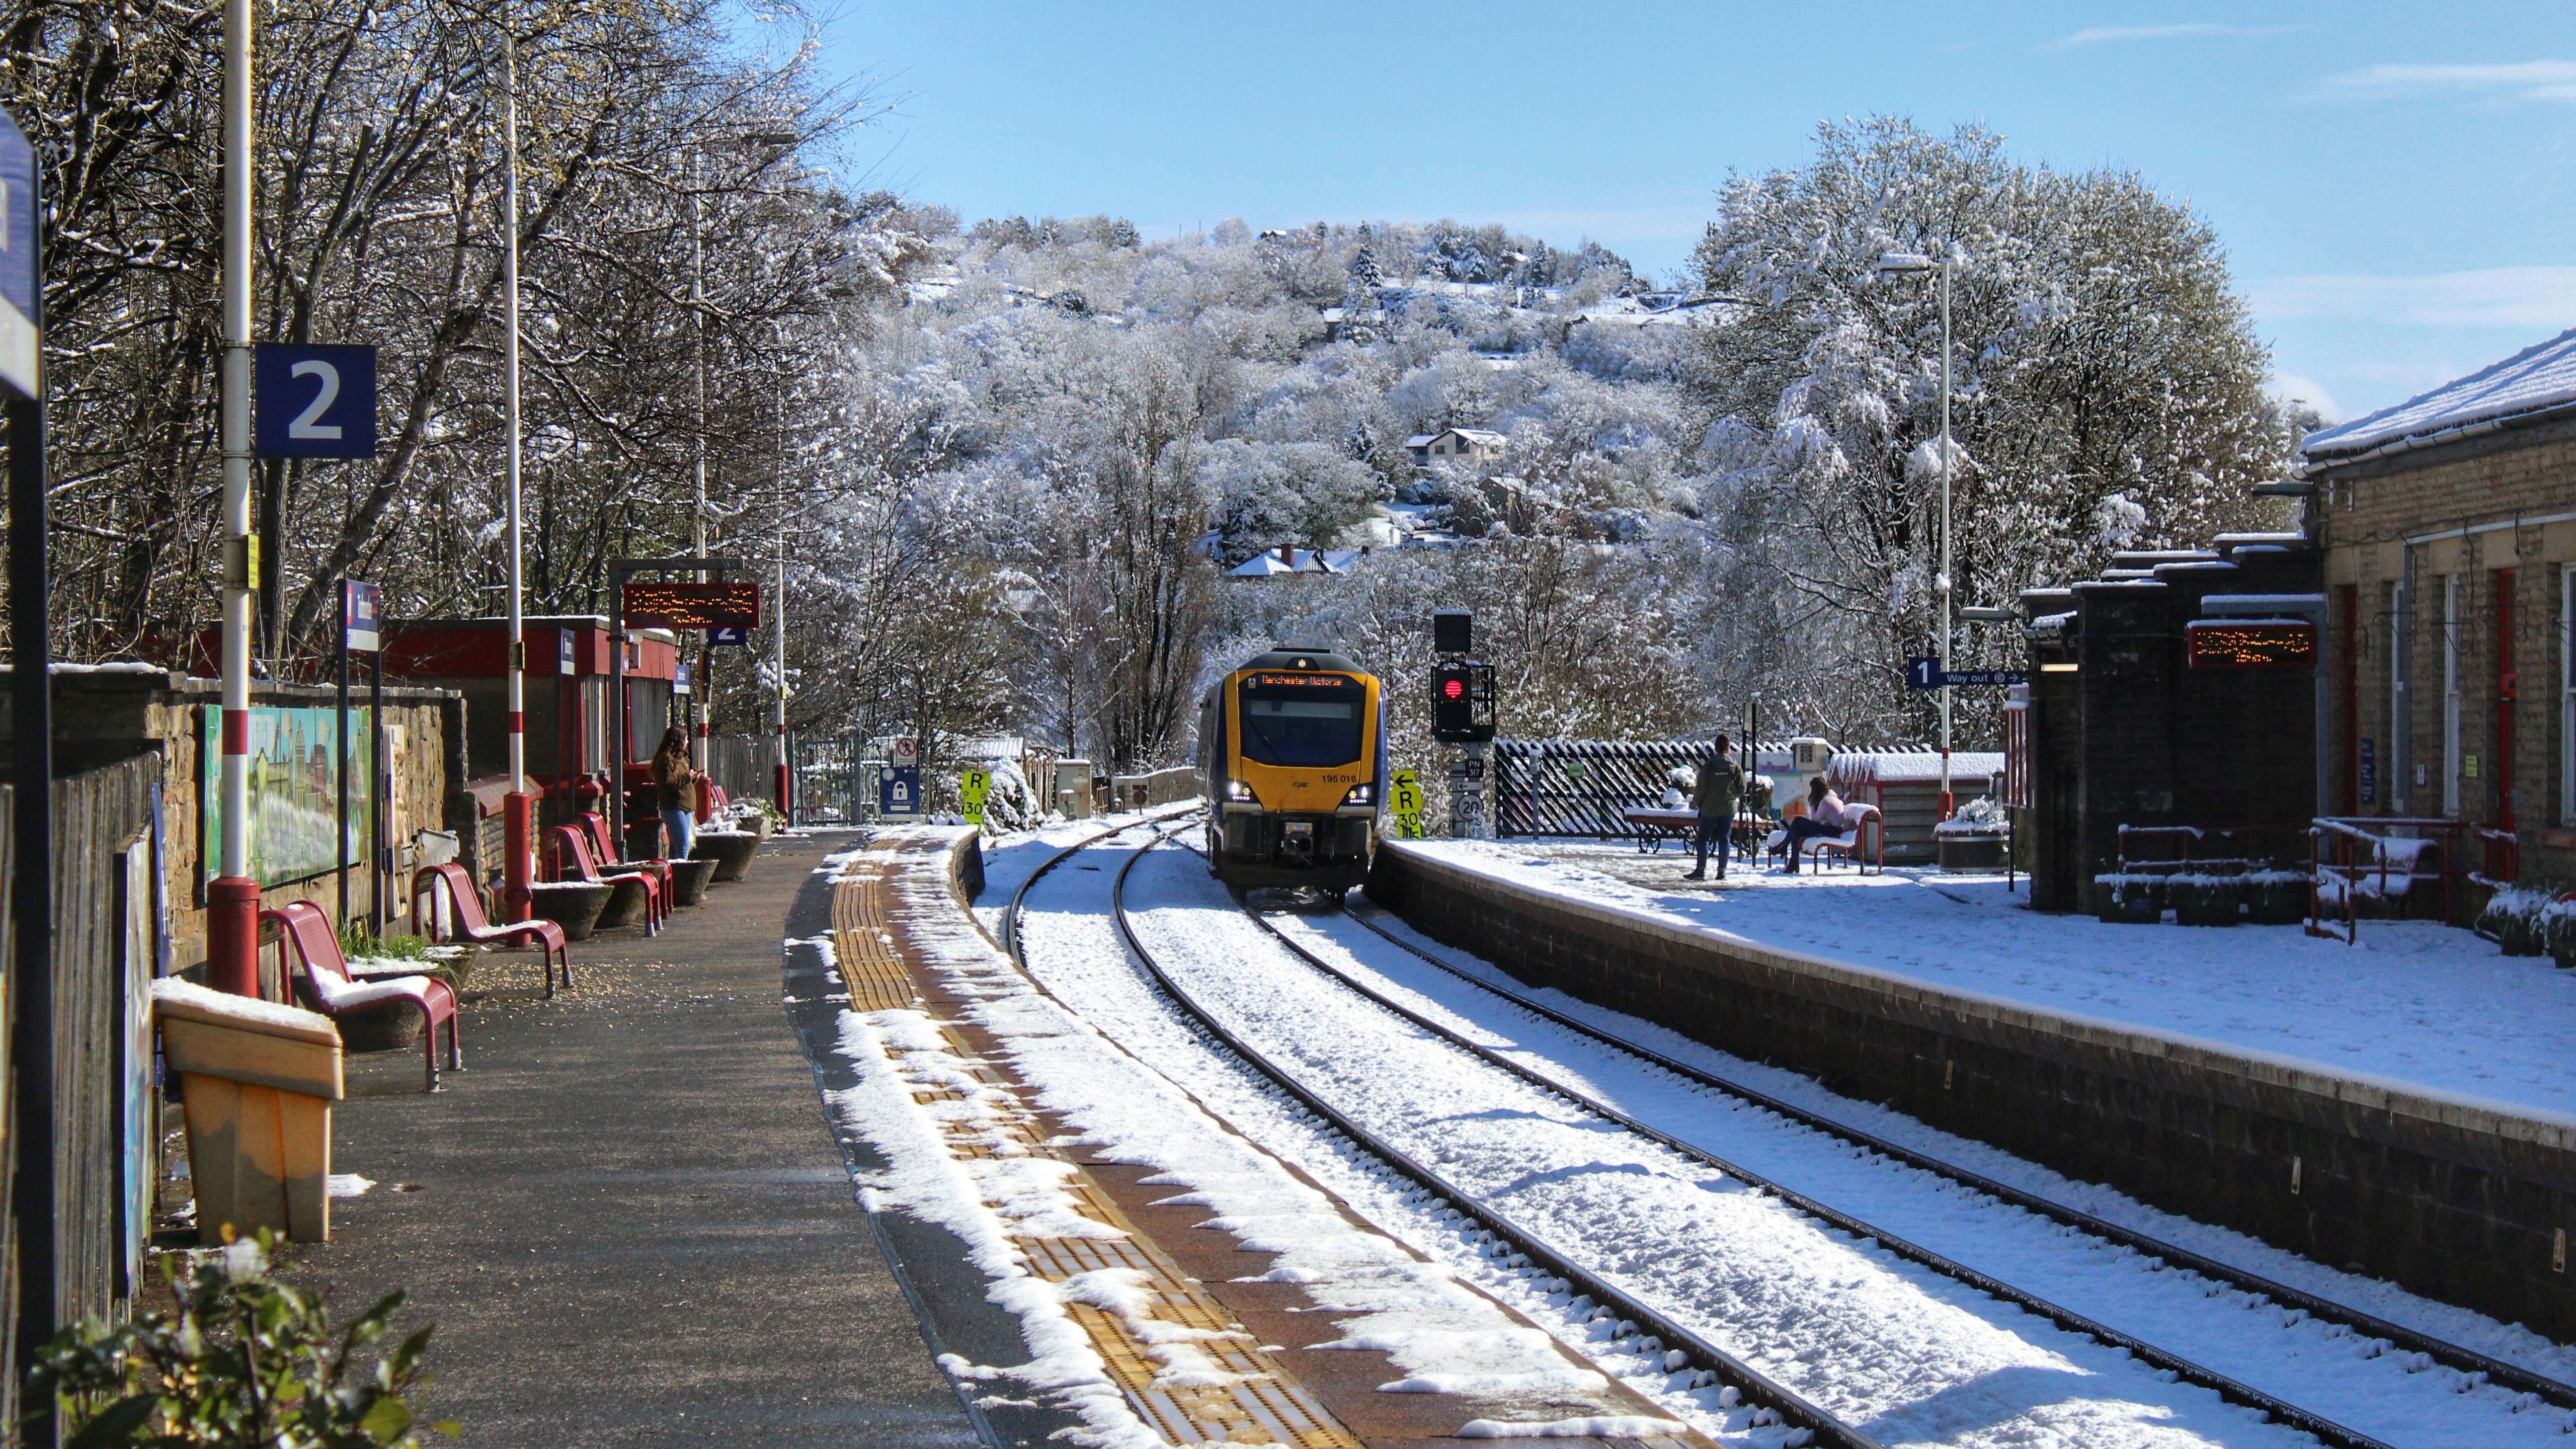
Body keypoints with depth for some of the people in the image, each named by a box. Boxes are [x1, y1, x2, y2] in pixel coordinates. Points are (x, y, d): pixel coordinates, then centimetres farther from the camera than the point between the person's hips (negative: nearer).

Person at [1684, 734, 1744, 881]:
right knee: (1724, 839, 7)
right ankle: (1722, 871, 5)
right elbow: (1742, 789, 2)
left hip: (1710, 809, -2)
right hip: (1729, 808, 2)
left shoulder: (1709, 766, -8)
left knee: (1704, 838, 3)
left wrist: (1697, 803, 8)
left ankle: (1701, 870, -5)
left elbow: (1701, 788, -8)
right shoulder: (1736, 767, -2)